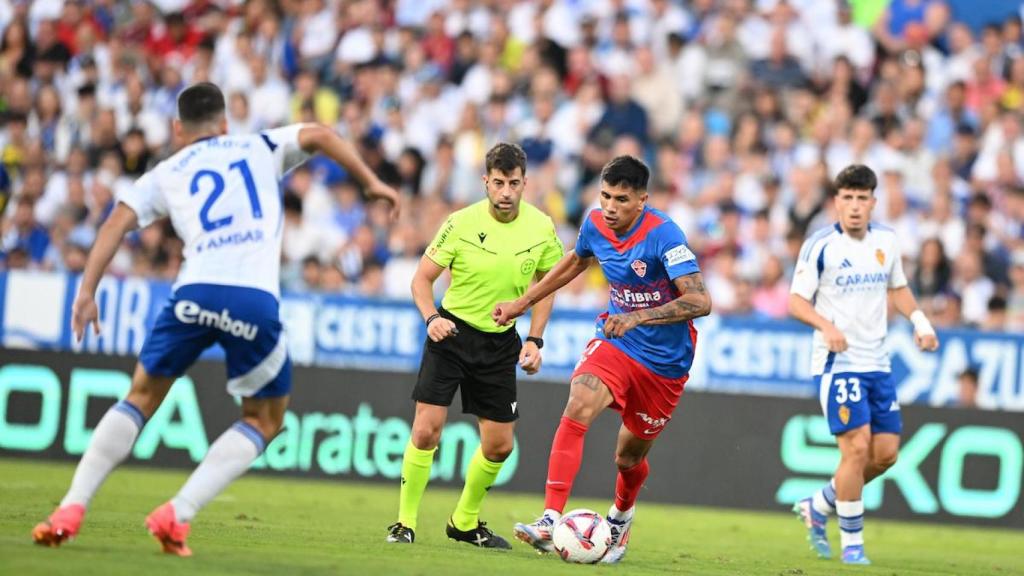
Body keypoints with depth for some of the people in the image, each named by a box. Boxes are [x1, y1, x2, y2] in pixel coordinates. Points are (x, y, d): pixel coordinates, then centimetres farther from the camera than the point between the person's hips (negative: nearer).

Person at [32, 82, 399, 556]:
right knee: (263, 422, 17)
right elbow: (317, 136, 11)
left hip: (196, 292, 1)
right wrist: (371, 182, 17)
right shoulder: (261, 148, 23)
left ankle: (71, 509, 6)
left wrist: (87, 290, 5)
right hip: (256, 300, -1)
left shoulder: (165, 174, 21)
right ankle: (177, 516, 0)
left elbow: (118, 220, 8)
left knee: (140, 399, 20)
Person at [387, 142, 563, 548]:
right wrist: (432, 318, -23)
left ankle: (465, 523, 26)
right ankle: (405, 523, -1)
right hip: (451, 332, -3)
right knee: (426, 430, -14)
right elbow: (422, 278, -5)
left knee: (499, 445, 4)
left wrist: (534, 340, 0)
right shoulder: (461, 223, -13)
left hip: (500, 343, 3)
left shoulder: (541, 228, -5)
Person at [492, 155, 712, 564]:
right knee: (577, 410, -26)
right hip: (614, 342, 3)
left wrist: (637, 318, -39)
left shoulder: (663, 235, -23)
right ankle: (550, 522, -30)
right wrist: (523, 303, 22)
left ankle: (621, 515, 46)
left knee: (629, 458, 11)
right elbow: (576, 261, 19)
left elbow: (700, 300, -30)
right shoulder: (596, 224, -5)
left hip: (664, 361, -3)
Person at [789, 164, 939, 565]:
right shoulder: (820, 246, -9)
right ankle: (852, 543, -3)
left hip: (877, 362, 6)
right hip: (836, 363, -6)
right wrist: (826, 325, -27)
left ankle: (818, 507, 23)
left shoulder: (887, 241, 7)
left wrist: (919, 321, 6)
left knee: (885, 453, 3)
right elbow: (796, 301, -9)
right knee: (857, 447, -15)